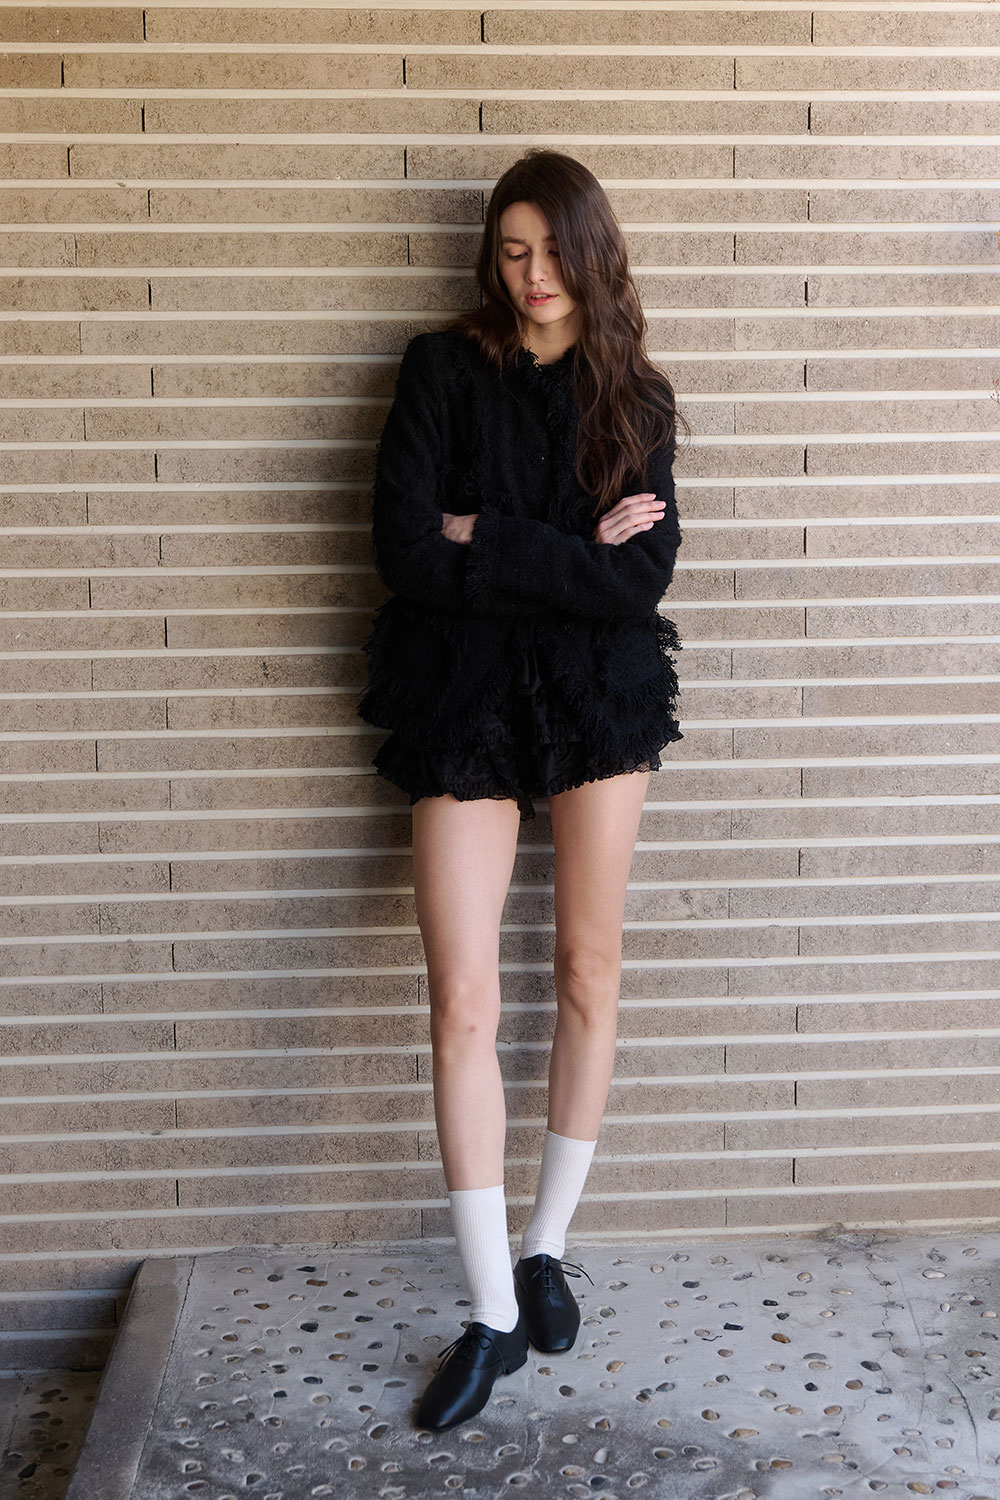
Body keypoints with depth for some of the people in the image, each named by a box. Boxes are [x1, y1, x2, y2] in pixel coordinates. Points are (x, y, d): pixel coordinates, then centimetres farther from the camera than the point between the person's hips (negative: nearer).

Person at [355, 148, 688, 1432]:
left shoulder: (634, 394, 6)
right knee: (462, 1001, -5)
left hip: (600, 696, 2)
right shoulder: (444, 372, 2)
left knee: (589, 971, 7)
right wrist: (573, 555, -10)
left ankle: (547, 1247, 28)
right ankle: (492, 1313, 8)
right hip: (464, 701, -1)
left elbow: (645, 572, -7)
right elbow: (404, 548, -10)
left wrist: (488, 542, -13)